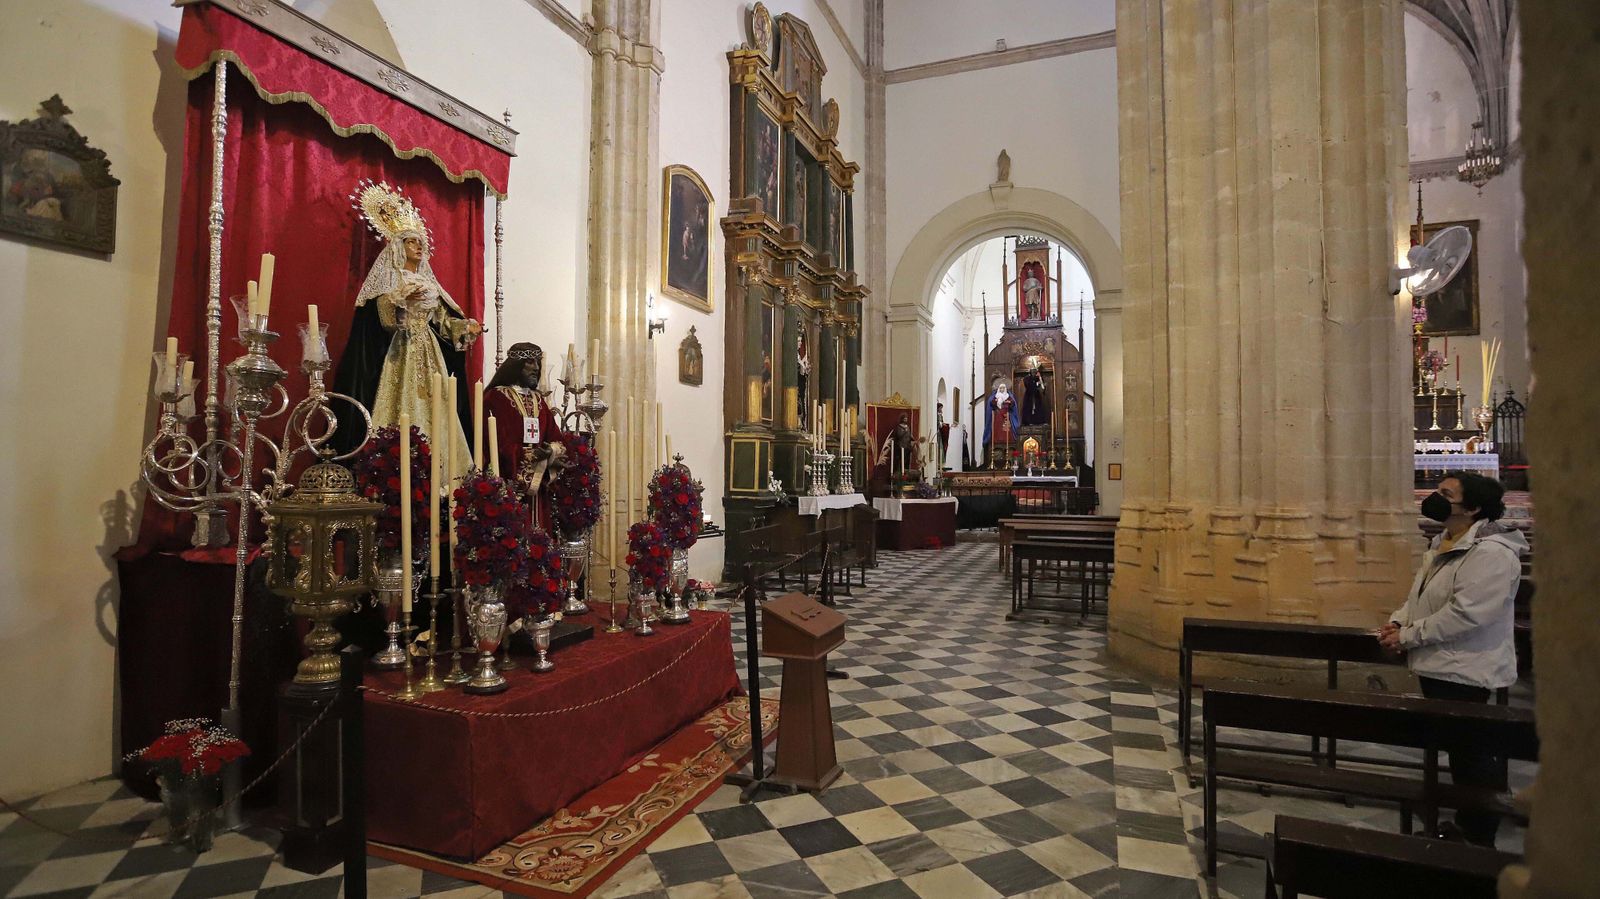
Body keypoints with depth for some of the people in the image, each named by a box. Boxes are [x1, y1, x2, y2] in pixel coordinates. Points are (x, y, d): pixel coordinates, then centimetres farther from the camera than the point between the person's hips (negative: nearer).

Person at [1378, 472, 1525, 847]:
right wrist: (1399, 620, -1)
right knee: (1459, 749, 21)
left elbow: (1465, 614, -27)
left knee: (1471, 753, 3)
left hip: (1464, 672, -10)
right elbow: (1421, 595, 17)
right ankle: (1466, 823, 36)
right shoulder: (1444, 544, 10)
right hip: (1439, 666, 10)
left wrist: (1407, 636, -21)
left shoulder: (1491, 553, -21)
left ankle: (1480, 837, 17)